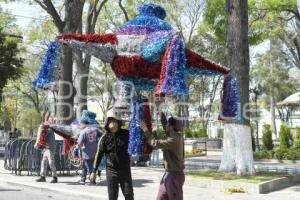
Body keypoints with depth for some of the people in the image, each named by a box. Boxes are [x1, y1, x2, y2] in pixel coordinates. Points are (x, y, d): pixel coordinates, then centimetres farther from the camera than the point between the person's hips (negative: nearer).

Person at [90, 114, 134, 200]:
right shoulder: (104, 138, -3)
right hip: (111, 171, -1)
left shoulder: (126, 134, -2)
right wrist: (94, 171, 3)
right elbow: (99, 155, 2)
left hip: (125, 170, 1)